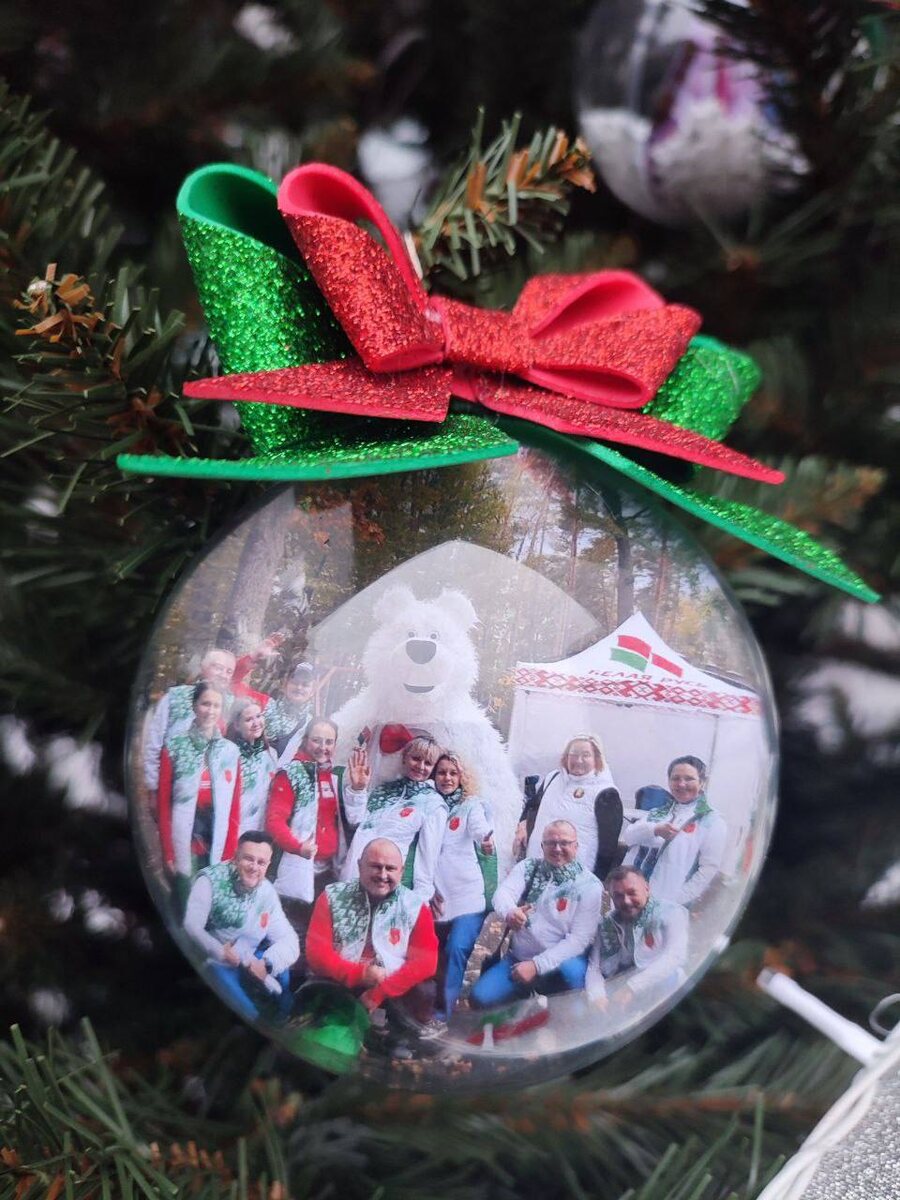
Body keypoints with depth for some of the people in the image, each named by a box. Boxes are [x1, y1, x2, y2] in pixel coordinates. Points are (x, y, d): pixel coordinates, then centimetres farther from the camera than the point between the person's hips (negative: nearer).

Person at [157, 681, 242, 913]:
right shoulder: (174, 748, -1)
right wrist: (168, 853, -6)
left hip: (217, 848, 2)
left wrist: (229, 854, 0)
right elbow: (163, 804, -1)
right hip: (185, 848, -2)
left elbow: (234, 809, 7)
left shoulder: (231, 752, 7)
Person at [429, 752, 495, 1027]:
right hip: (436, 895, 3)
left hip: (468, 894, -3)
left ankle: (444, 1011, -6)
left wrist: (487, 842, -42)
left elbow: (480, 828, -20)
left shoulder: (472, 805, 1)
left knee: (457, 949, -16)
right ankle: (435, 1007, 19)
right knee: (435, 952, 4)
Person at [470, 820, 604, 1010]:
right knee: (480, 998, -14)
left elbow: (579, 938, -13)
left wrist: (537, 965, -22)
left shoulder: (589, 885, -7)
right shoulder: (527, 867, 3)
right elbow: (503, 893, -14)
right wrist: (509, 911, -40)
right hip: (518, 958, 4)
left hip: (561, 961, -4)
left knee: (571, 973, -37)